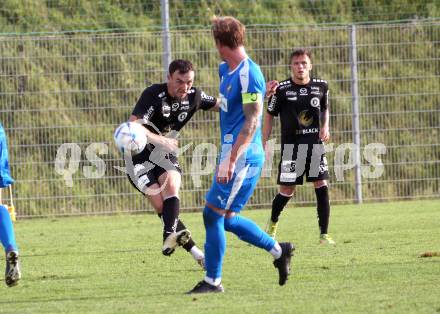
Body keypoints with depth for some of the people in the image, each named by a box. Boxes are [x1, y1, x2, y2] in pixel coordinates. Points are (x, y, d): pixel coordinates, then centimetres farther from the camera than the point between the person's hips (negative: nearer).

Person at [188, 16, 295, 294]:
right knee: (227, 219, 13)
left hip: (243, 157, -10)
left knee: (213, 213, -8)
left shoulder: (249, 74, -16)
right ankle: (279, 251, 26)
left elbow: (252, 121, -20)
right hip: (232, 153, 10)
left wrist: (231, 159, -23)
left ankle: (213, 281, 0)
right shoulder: (225, 70, 13)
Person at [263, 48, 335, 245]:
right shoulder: (282, 89, -6)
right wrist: (263, 145, -1)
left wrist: (325, 126, 1)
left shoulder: (321, 86, 3)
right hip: (291, 145, -2)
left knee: (322, 186, -7)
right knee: (287, 190, 0)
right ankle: (272, 223, 29)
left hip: (315, 144, 2)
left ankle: (324, 234, -2)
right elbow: (269, 116, 2)